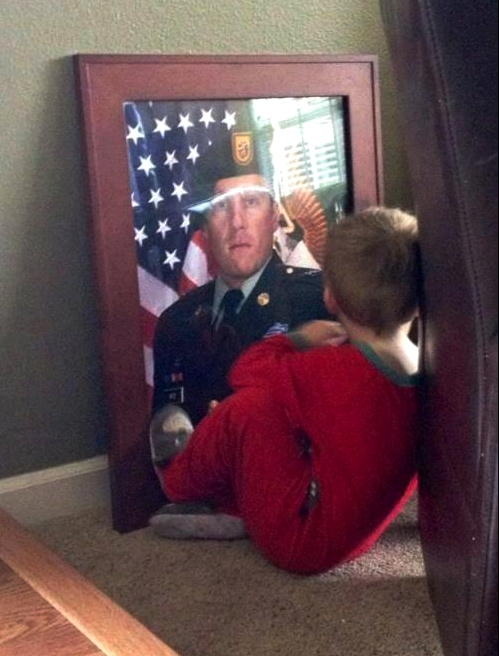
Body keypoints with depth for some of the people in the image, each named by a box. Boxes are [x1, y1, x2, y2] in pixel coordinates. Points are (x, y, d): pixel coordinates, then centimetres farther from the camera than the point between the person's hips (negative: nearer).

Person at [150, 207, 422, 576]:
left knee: (251, 405, -9)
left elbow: (247, 370, -10)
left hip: (302, 545, -7)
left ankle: (180, 484, 16)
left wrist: (299, 339, 4)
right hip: (359, 535, 7)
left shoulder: (332, 371, -26)